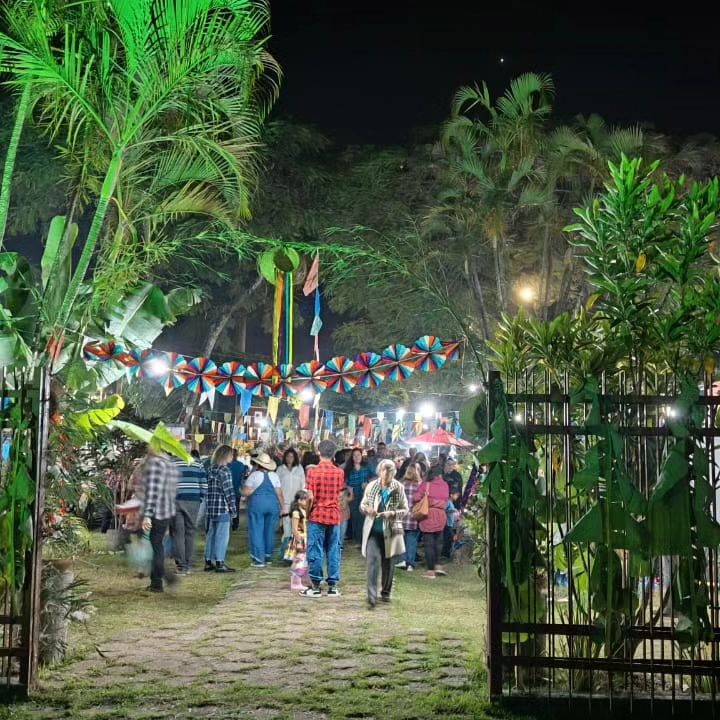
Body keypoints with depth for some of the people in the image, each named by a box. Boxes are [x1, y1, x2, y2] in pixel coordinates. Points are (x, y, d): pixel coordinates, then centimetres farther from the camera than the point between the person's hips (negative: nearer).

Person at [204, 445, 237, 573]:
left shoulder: (210, 469, 11)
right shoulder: (225, 471, -12)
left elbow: (207, 489, 13)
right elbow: (229, 492, -15)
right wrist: (233, 509, -9)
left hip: (211, 508, 8)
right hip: (222, 509, -8)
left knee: (211, 534, 14)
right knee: (222, 536, -2)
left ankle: (208, 562, 19)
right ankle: (219, 563, 0)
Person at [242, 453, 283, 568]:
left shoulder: (254, 475, -6)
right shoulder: (274, 476, 4)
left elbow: (246, 492, -8)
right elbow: (279, 493, 2)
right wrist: (283, 505, 11)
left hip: (257, 504, -4)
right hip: (273, 505, 4)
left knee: (256, 531, 2)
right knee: (270, 531, 14)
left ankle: (259, 559, -1)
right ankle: (268, 556, 23)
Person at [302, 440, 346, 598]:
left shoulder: (313, 471, -8)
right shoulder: (339, 472, 1)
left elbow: (310, 497, -9)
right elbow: (339, 493, 4)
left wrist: (307, 512, 3)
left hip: (317, 515, -3)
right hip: (334, 515, 3)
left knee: (316, 551, 2)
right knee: (333, 551, 7)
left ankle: (316, 586, 4)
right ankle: (333, 586, 9)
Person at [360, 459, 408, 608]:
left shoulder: (398, 488, -3)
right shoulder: (371, 486, -1)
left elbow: (405, 509, 1)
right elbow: (362, 505, 10)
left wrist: (392, 513, -17)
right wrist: (367, 509, -14)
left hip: (390, 531, 1)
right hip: (373, 530, 0)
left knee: (388, 562, 12)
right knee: (373, 559, -14)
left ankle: (386, 592, 31)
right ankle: (372, 596, -17)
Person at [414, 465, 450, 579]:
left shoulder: (425, 485, -7)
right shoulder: (445, 485, 1)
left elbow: (417, 498, -13)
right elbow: (446, 500, 7)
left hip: (428, 515, -3)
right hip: (441, 515, 3)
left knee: (428, 543, 3)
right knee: (438, 541, 24)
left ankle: (431, 570, 6)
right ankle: (437, 564, 17)